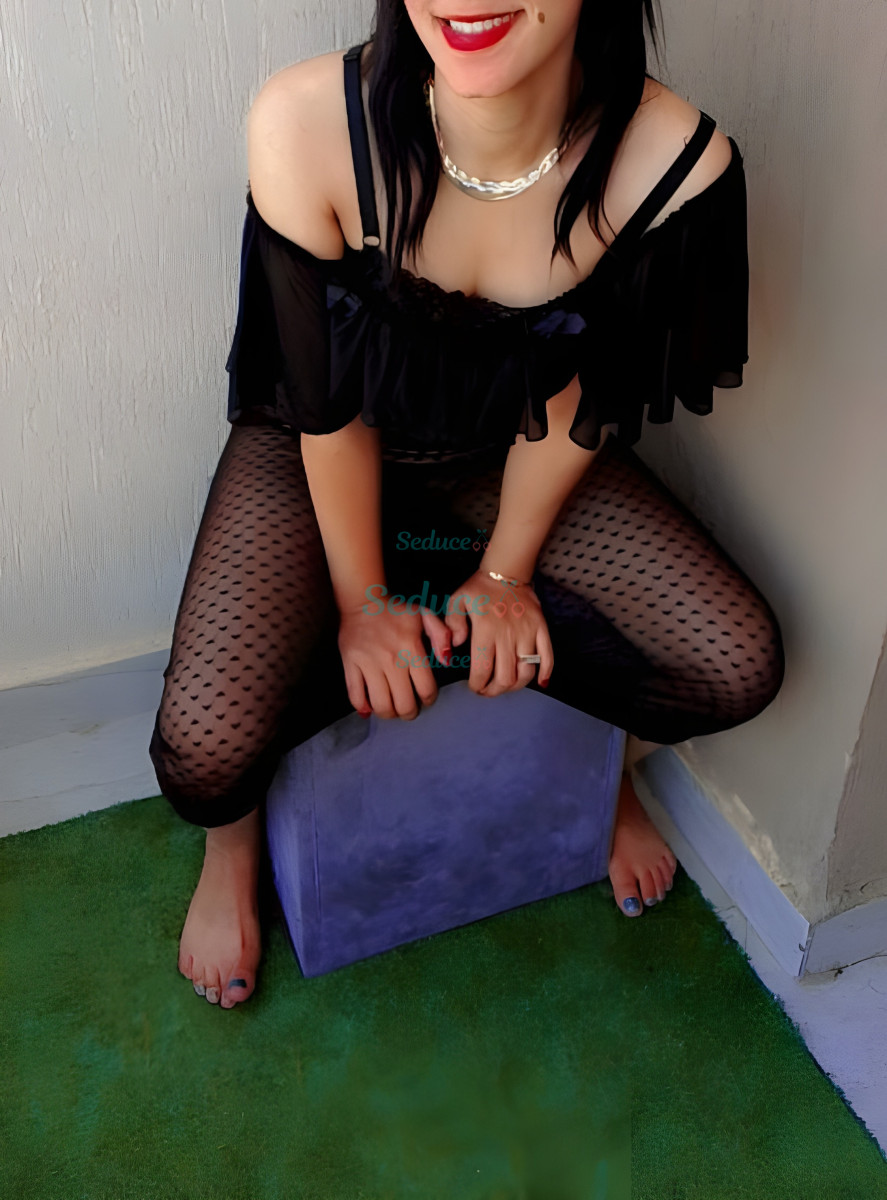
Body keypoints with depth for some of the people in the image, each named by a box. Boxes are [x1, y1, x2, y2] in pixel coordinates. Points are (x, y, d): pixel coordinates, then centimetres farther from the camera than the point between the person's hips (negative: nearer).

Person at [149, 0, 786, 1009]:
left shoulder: (678, 165, -25)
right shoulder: (305, 124, -30)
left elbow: (582, 398, -10)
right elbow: (327, 404, -18)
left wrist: (505, 572, -4)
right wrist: (361, 598, -9)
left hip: (513, 460, 2)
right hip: (316, 452, -1)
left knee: (737, 667, -12)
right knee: (207, 735, -22)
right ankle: (232, 836, 18)